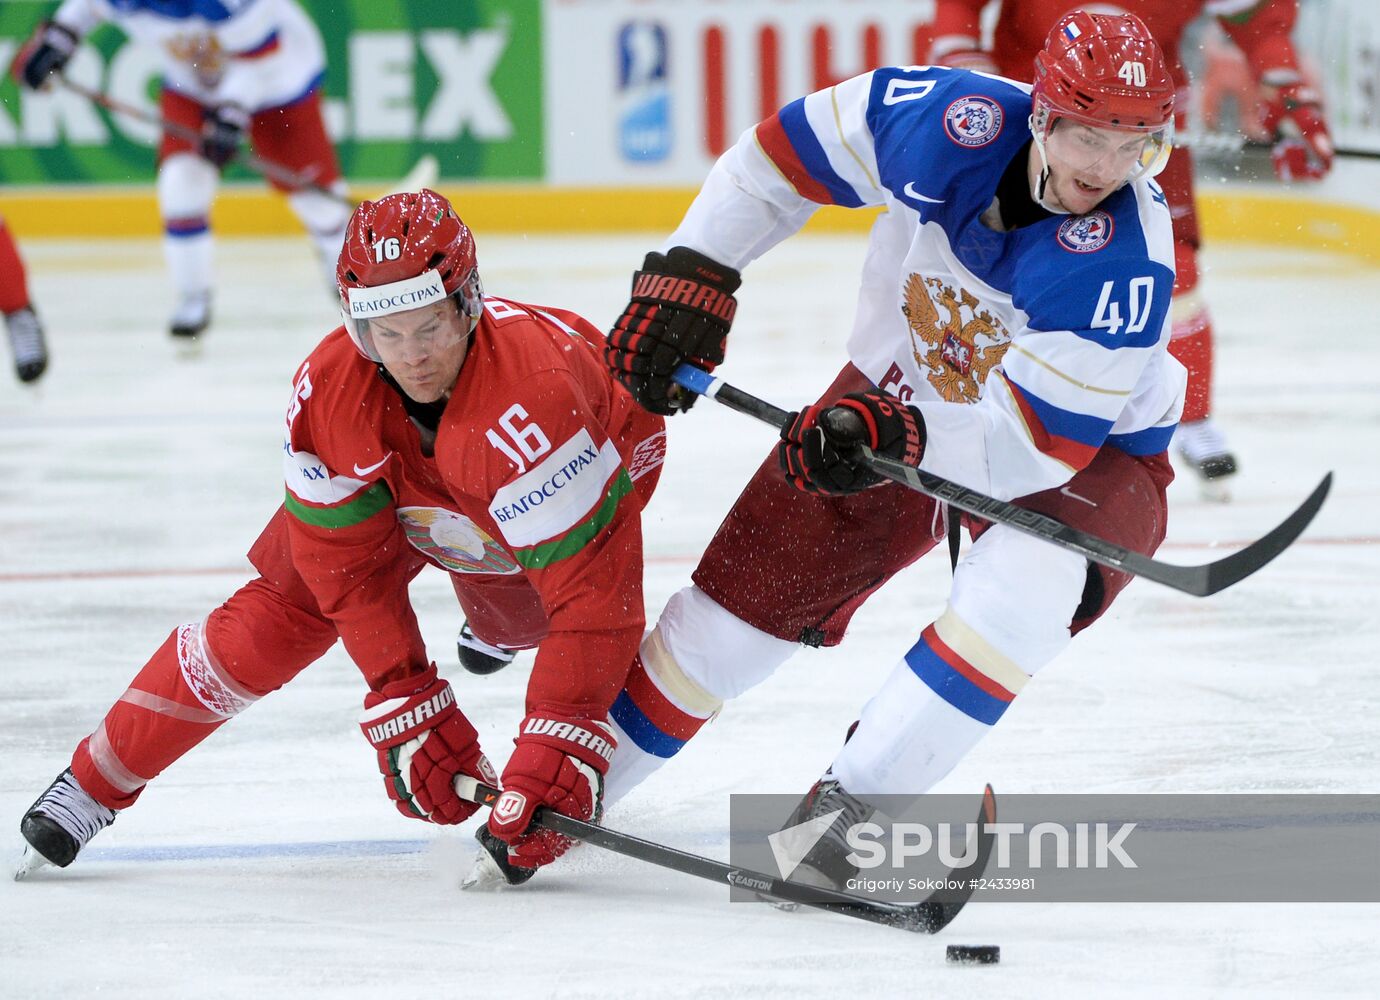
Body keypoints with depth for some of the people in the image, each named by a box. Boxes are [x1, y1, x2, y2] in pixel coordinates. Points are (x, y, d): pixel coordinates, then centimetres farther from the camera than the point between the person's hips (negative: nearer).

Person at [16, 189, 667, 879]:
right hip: (390, 487, 1)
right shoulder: (329, 388, -34)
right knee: (274, 619, -8)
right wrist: (407, 709, -32)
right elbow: (353, 569, -24)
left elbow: (593, 590, -47)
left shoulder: (535, 389, -47)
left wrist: (557, 752, -53)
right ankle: (95, 782, 1)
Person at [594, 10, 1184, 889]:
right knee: (752, 587, 4)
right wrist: (688, 279, -12)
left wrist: (899, 441, -46)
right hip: (902, 392, 4)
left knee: (1031, 578, -35)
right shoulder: (950, 122, -26)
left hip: (1092, 447, -3)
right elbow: (785, 151, -9)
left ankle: (854, 803, -26)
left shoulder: (1125, 265, -34)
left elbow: (1042, 444, -33)